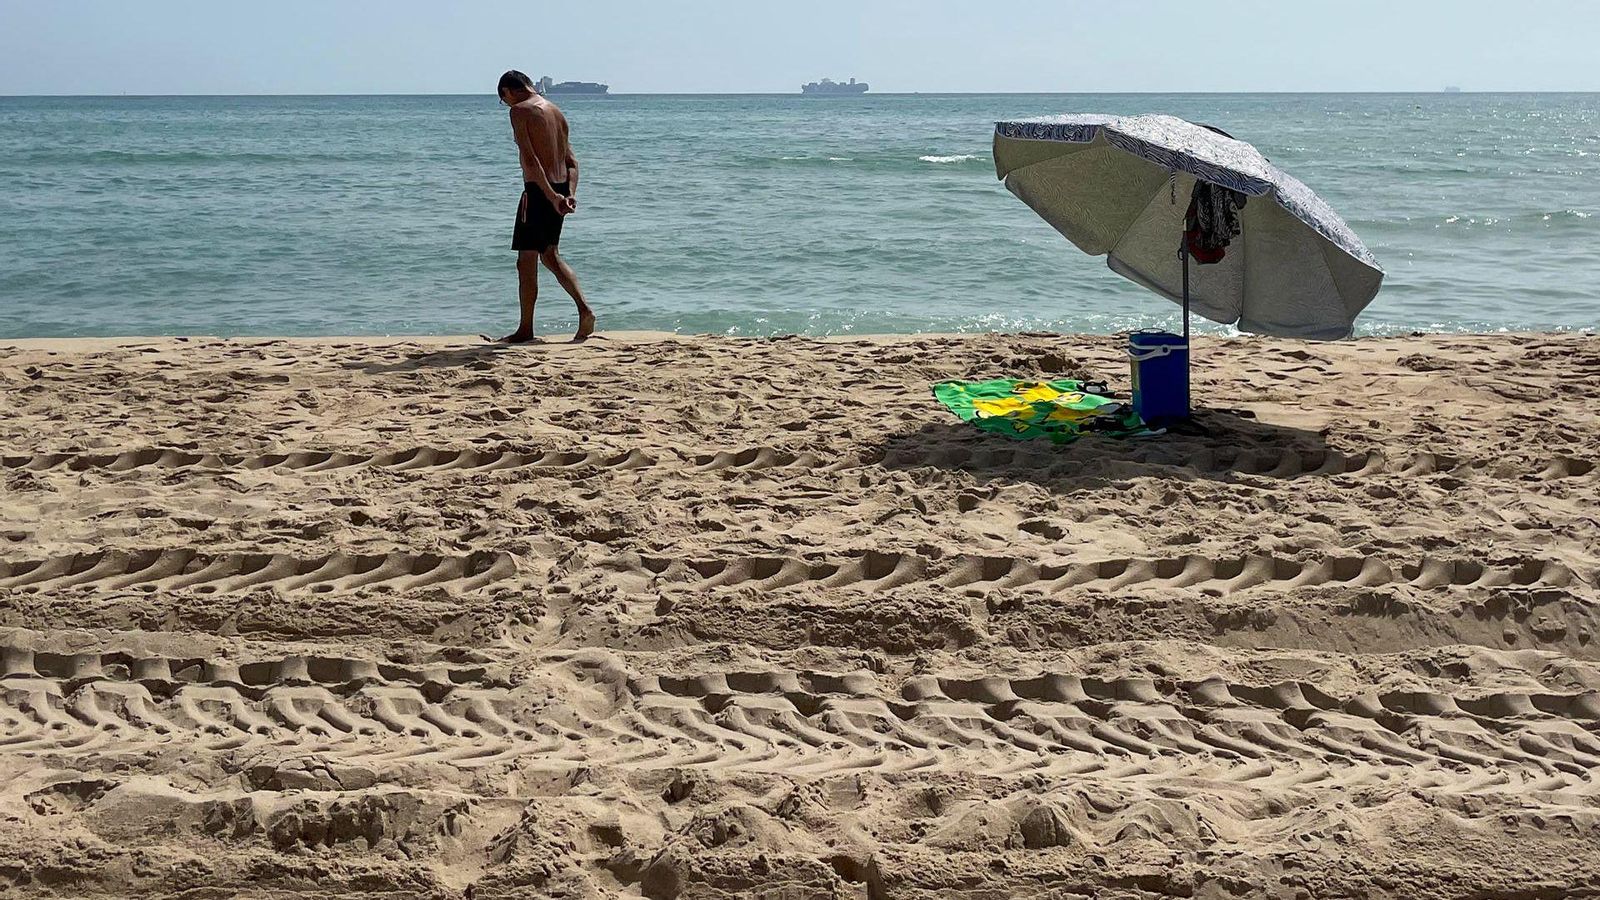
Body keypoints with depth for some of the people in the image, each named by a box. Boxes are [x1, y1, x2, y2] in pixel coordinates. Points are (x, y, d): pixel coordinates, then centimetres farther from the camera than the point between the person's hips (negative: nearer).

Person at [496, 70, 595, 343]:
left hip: (539, 190, -8)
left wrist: (551, 196, -22)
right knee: (550, 255, 19)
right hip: (560, 188, 8)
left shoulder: (520, 111, -9)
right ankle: (584, 310, 6)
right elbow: (571, 161, 11)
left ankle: (526, 329, 7)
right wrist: (570, 193, 1)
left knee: (526, 261, 2)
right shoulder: (555, 111, 16)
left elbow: (530, 159, -20)